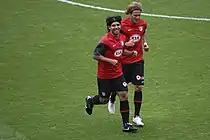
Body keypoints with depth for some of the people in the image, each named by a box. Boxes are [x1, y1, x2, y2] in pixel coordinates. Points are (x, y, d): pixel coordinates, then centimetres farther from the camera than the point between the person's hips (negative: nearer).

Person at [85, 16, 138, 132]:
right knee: (104, 100, 9)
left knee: (124, 96, -5)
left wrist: (131, 53, 2)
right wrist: (110, 60, -26)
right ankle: (90, 101, 43)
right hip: (104, 75, -5)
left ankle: (126, 125, 1)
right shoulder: (105, 41, -21)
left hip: (118, 73, 5)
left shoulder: (122, 37, 1)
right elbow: (96, 55, -18)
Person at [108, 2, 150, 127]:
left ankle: (137, 116, 7)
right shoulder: (123, 25, -19)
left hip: (138, 60, 3)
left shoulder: (143, 23, -4)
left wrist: (145, 43, 4)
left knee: (139, 87, -3)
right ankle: (112, 101, 46)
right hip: (124, 61, -3)